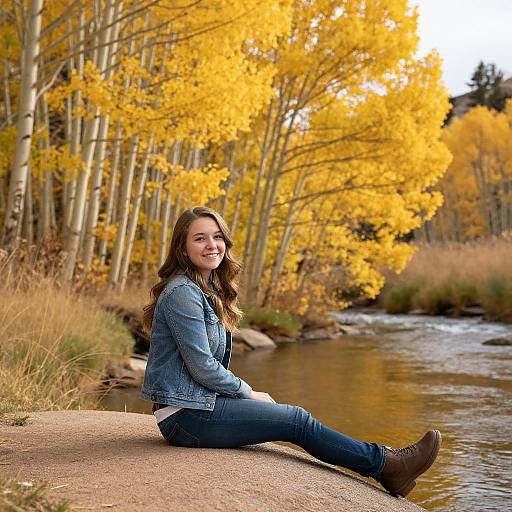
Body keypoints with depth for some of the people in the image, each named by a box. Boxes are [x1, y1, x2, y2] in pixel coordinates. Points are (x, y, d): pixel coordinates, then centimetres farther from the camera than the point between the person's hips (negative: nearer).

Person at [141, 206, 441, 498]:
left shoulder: (208, 289, 13)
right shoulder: (183, 292, -17)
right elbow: (202, 366, -19)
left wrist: (244, 393, 3)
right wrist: (248, 393, -6)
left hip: (198, 403, 9)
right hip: (185, 414, -9)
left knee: (295, 416, 6)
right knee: (298, 421, -7)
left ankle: (385, 466, 11)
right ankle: (387, 465, 4)